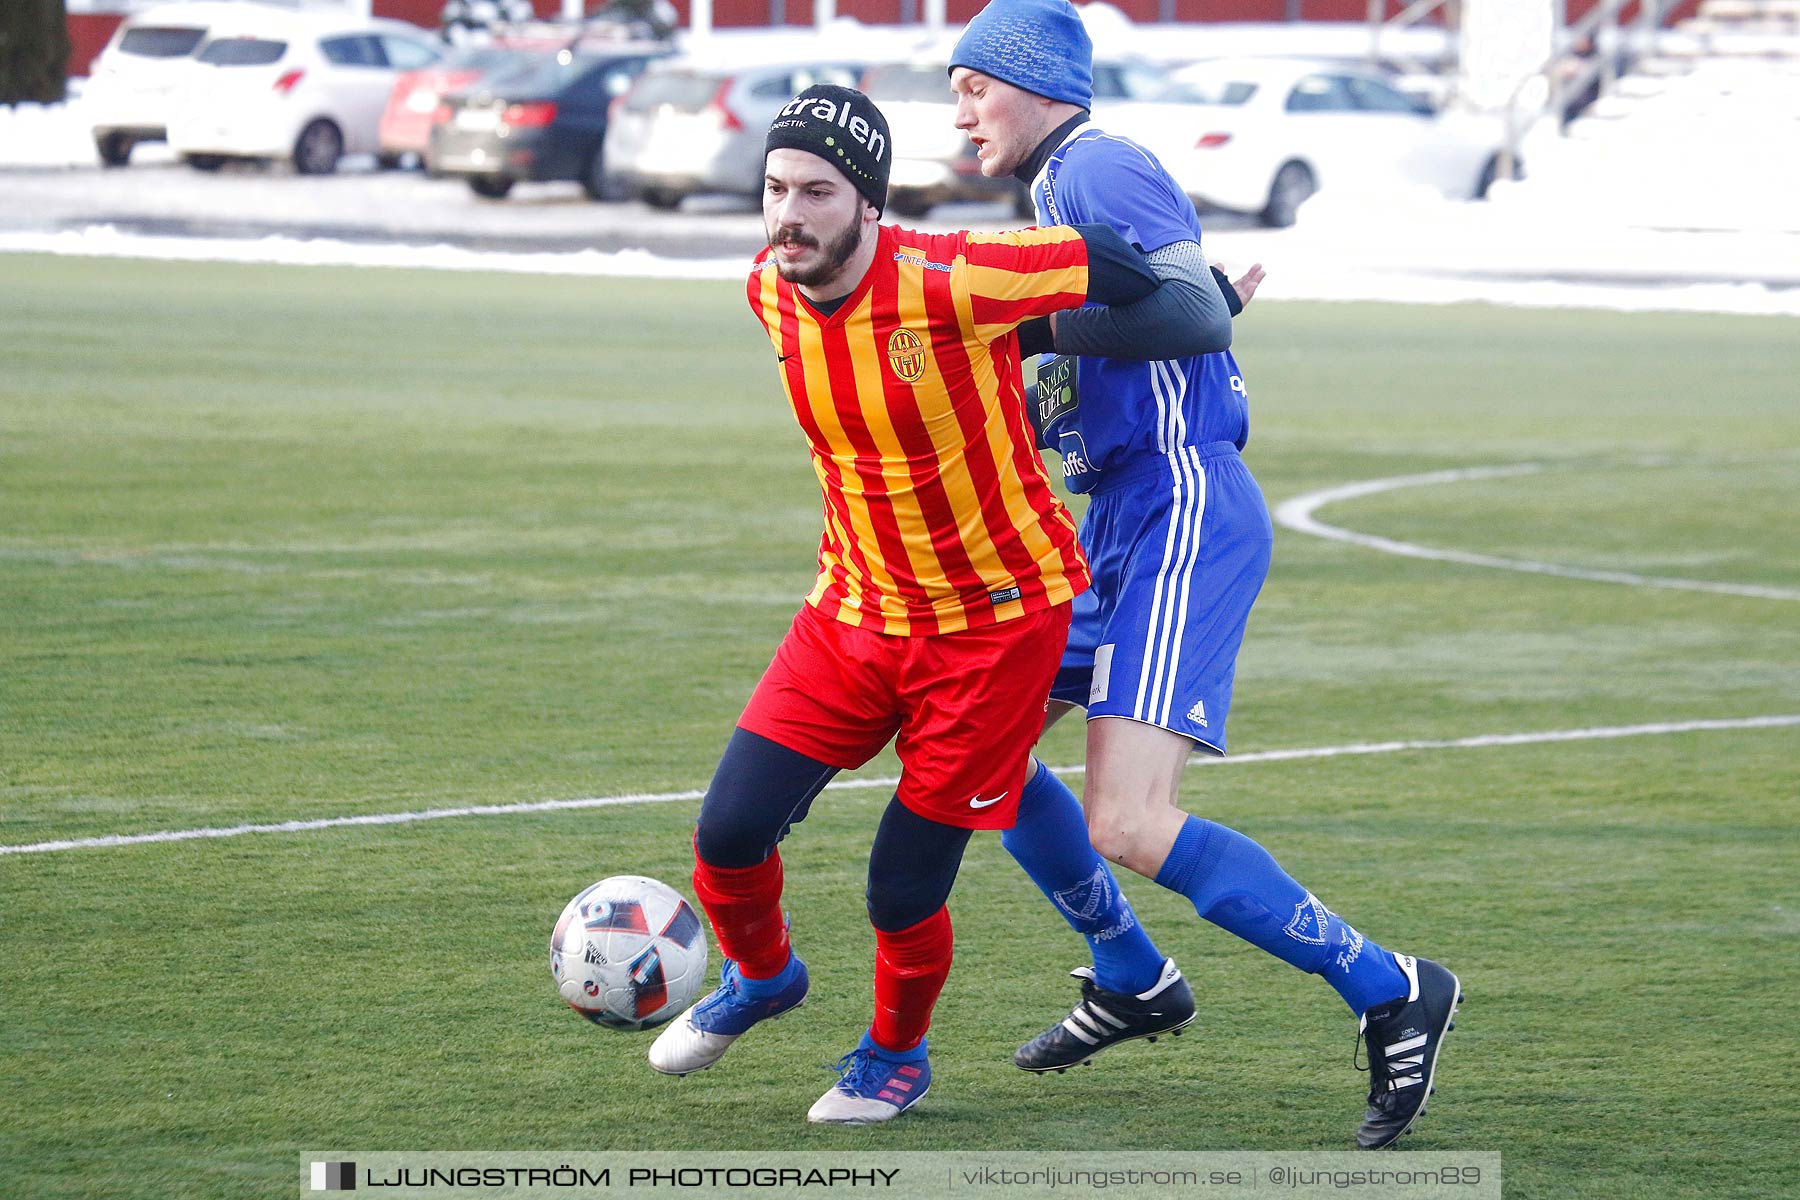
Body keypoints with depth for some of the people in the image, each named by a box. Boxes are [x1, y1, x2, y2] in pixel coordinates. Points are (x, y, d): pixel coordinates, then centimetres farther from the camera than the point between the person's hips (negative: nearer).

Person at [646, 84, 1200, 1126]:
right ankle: (761, 977, 29)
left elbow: (1115, 266, -13)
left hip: (997, 620, -5)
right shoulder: (771, 292, -5)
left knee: (904, 892, -3)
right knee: (731, 832, -4)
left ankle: (898, 1055, 28)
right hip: (856, 606, 5)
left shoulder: (949, 284, -27)